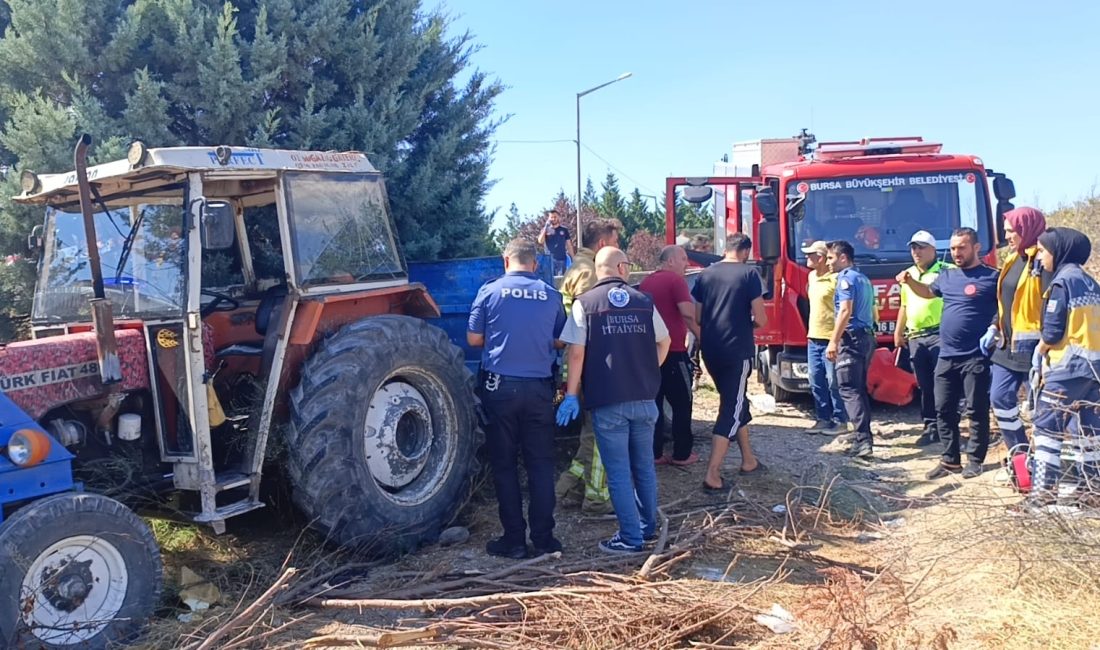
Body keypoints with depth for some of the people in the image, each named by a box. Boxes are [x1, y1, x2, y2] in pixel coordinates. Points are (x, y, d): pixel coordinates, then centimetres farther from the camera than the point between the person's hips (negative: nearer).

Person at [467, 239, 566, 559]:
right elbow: (559, 341, 11)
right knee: (541, 464, 9)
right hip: (539, 388, 2)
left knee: (504, 464, 8)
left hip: (500, 386, -1)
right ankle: (543, 538, 12)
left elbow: (473, 339, 1)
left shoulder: (490, 291, -3)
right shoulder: (551, 295, 2)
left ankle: (514, 540, 11)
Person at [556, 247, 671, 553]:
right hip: (644, 399, 4)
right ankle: (648, 526, 30)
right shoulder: (644, 301, 6)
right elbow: (664, 342, 14)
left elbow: (576, 353, -9)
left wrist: (571, 395, -4)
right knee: (644, 465, 18)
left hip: (607, 402, -4)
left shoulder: (585, 303, -4)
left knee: (619, 471, 3)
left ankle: (630, 537, 7)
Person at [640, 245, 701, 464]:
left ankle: (655, 453, 12)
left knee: (654, 403, 10)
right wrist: (700, 335, -12)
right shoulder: (675, 280, -9)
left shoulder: (646, 282, 13)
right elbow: (688, 313, -21)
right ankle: (681, 454, 9)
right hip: (673, 351, -7)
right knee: (682, 403, 5)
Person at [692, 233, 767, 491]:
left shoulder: (705, 274, 8)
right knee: (731, 409, -1)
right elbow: (761, 320, -9)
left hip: (710, 350, 6)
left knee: (735, 401, 21)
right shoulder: (749, 274, -7)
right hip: (737, 351, -6)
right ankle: (712, 475, -8)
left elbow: (697, 317, 12)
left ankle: (748, 460, 33)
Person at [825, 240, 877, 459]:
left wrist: (833, 341, -21)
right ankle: (863, 435, 21)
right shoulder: (864, 279, 20)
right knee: (860, 389, 16)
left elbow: (845, 311, -20)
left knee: (849, 390, -11)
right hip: (867, 336, 10)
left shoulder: (846, 278, -9)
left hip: (852, 338, -10)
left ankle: (863, 440, -19)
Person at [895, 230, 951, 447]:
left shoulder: (947, 272, -3)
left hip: (940, 334, -6)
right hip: (915, 338, 6)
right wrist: (898, 331, 24)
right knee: (925, 385, 9)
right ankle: (931, 426, 16)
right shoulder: (908, 274, 19)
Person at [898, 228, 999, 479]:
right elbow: (928, 292, 30)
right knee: (944, 410, 9)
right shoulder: (946, 276, 12)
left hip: (975, 358, -6)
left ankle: (975, 460, 15)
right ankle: (950, 459, 19)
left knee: (977, 411, 3)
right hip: (946, 357, 6)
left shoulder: (991, 278, -8)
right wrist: (910, 281, 13)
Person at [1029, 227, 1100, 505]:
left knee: (1046, 426, -2)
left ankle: (1044, 488, -1)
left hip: (1067, 367, -8)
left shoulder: (1061, 282, -11)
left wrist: (1039, 353, 1)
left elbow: (1052, 332, -15)